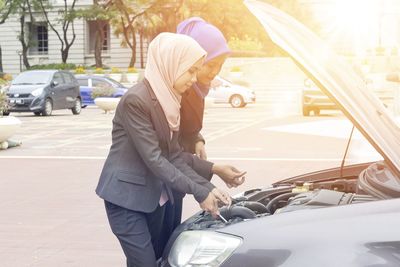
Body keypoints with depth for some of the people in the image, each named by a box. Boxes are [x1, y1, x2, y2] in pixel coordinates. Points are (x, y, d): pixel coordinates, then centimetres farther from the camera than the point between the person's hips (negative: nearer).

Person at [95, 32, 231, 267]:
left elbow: (173, 156, 5)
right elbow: (154, 159, -23)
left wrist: (208, 187, -6)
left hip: (155, 196, 8)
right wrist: (199, 192, -22)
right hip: (125, 196, -8)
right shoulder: (135, 100, -22)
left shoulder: (170, 100, 5)